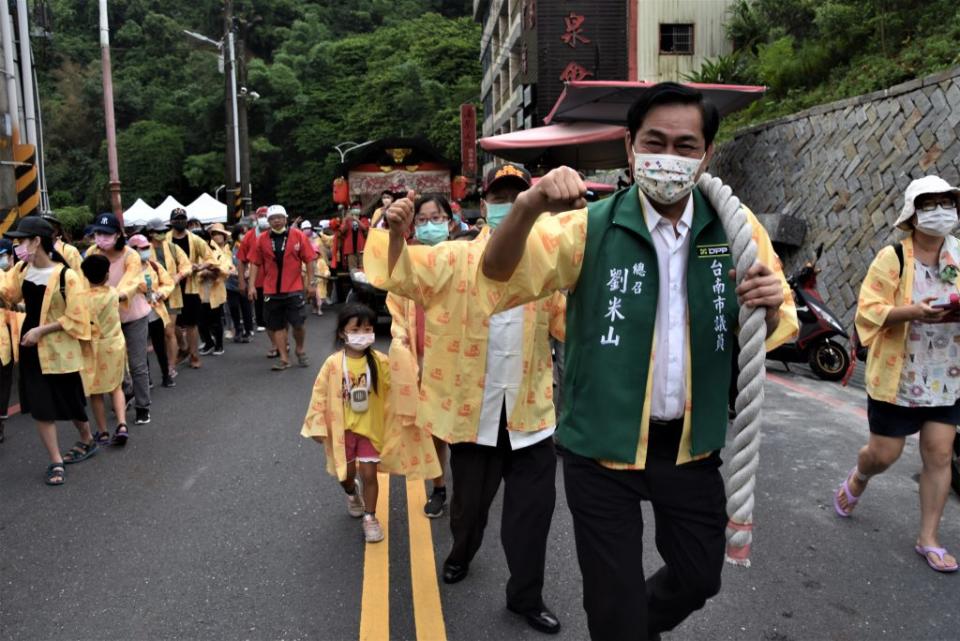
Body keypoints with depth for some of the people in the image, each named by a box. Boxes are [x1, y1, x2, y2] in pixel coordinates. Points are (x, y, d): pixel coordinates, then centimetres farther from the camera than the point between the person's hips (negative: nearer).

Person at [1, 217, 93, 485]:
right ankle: (56, 462, 13)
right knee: (40, 405, 5)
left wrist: (42, 330, -17)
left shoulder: (66, 276, -18)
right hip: (31, 347, 6)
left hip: (59, 348, -5)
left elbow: (75, 318, -15)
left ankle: (88, 440, 38)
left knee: (69, 401, 10)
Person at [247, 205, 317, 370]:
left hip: (294, 289, -2)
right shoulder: (262, 239, 3)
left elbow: (309, 260, 0)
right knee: (277, 325, 6)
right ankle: (284, 358, 16)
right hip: (271, 291, 2)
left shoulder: (297, 235, -1)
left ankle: (300, 350, 25)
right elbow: (255, 263, 6)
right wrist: (251, 285, -1)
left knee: (298, 324, -2)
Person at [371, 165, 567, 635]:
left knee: (533, 507, 10)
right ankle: (461, 553, 51)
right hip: (474, 409, -2)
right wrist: (397, 234, -43)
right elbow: (404, 276, -22)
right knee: (471, 499, 18)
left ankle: (525, 596, 31)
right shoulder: (455, 258, -7)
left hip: (529, 411, 2)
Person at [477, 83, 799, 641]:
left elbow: (771, 332, 4)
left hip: (692, 444, 4)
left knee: (700, 579, 23)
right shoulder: (590, 227, -12)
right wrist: (529, 206, -40)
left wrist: (770, 309, -20)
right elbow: (501, 277, -21)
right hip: (603, 447, -3)